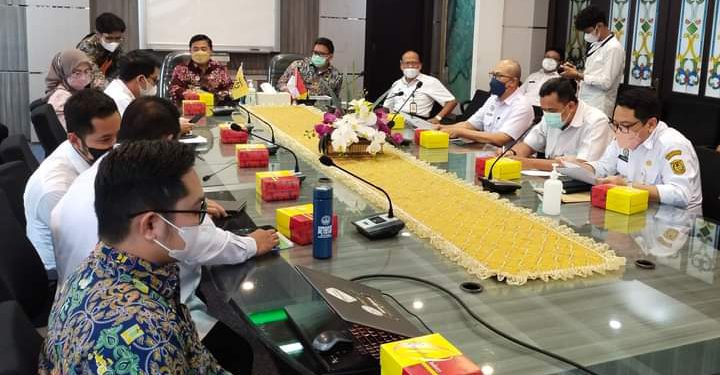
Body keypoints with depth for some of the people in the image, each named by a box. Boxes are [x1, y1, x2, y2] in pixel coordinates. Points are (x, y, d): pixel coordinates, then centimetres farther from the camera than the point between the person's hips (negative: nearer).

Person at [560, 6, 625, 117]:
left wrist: (577, 75, -15)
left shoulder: (614, 48, -13)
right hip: (584, 105, 8)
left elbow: (606, 82, -18)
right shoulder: (595, 45, 14)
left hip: (599, 109, -8)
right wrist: (576, 72, 2)